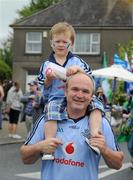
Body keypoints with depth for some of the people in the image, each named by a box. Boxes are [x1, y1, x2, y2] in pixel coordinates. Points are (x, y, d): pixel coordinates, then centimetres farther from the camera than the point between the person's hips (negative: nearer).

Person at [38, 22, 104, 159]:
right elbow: (43, 89, 11)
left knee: (96, 104, -24)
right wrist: (48, 80, -10)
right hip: (55, 98, -1)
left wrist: (79, 70, -12)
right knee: (51, 110, -34)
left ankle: (94, 135, -31)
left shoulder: (77, 61, 13)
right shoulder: (46, 65, 11)